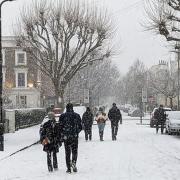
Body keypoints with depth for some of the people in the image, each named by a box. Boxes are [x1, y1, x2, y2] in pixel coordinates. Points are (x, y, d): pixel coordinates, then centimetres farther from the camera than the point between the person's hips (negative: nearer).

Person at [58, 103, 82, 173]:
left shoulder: (62, 116, -2)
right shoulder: (77, 115, 1)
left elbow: (60, 127, -4)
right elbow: (80, 127, 4)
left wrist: (61, 137, 5)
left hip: (66, 137, 0)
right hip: (75, 136, 0)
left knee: (67, 152, 8)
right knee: (74, 151, 12)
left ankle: (69, 168, 7)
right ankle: (73, 162, -14)